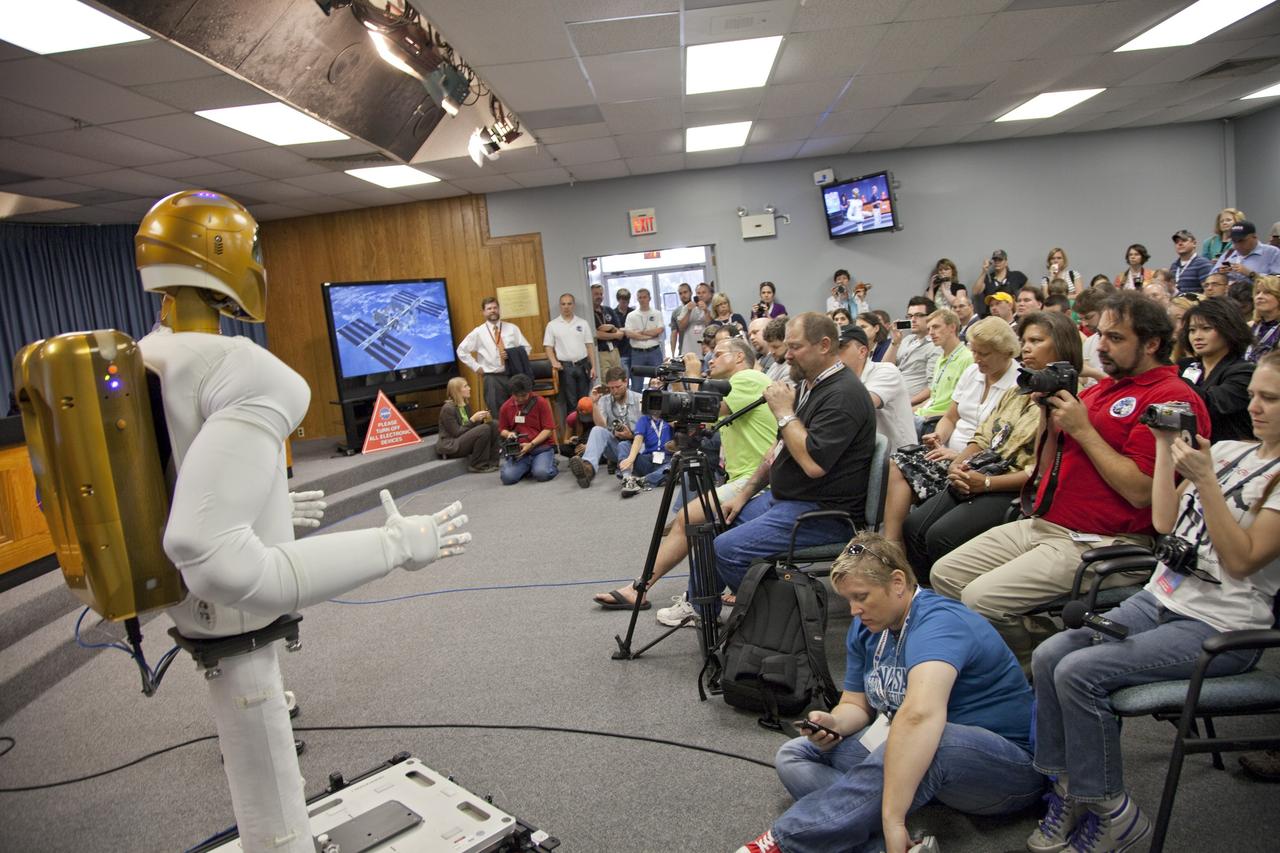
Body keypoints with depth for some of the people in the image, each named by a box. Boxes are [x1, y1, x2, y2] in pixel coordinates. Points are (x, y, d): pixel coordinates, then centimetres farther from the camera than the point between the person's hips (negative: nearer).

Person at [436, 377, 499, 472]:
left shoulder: (465, 405, 11)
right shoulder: (448, 409, -15)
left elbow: (472, 427, 13)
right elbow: (457, 433, -19)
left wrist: (482, 419, -6)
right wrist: (473, 419, -21)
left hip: (463, 441, 9)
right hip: (450, 446, -9)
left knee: (493, 425, -5)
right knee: (484, 429, -26)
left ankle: (492, 462, -6)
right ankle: (478, 466, -17)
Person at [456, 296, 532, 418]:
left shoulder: (512, 328, 8)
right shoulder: (478, 332, 4)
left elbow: (526, 348, 8)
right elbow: (462, 351, 7)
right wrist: (476, 367, 2)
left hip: (513, 375, 1)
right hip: (492, 378, -1)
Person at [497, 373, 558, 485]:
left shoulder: (541, 402, -2)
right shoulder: (506, 407, 7)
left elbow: (548, 430, -5)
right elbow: (502, 430, 19)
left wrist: (531, 444, -16)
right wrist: (509, 434, -6)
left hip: (541, 447, -2)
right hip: (518, 450, 3)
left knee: (541, 474, -31)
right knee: (508, 477, -24)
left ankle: (550, 463, 6)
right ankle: (527, 467, 9)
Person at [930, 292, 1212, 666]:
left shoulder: (1172, 398, -10)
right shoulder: (1100, 388, 18)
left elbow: (1140, 491, -19)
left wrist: (1082, 429, -14)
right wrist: (1049, 416, 3)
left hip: (1095, 544, -9)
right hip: (1042, 524, 9)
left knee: (982, 598, -22)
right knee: (944, 574, 1)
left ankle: (1038, 663, 6)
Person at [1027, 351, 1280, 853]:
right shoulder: (1228, 451, 14)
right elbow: (1165, 522, 11)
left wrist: (1204, 480, -21)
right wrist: (1165, 444, 9)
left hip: (1220, 626, -7)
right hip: (1163, 599, 7)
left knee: (1079, 671, -23)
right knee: (1049, 656, -13)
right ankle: (1069, 792, -1)